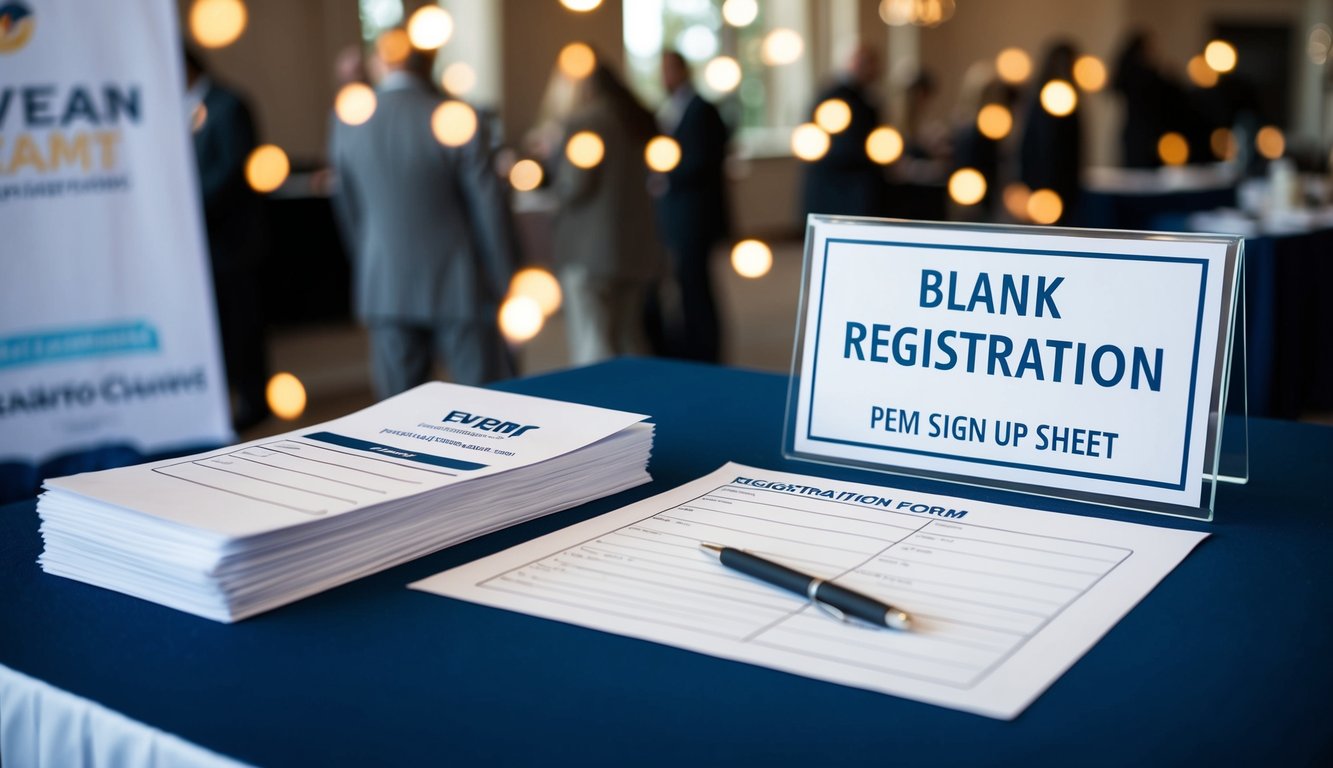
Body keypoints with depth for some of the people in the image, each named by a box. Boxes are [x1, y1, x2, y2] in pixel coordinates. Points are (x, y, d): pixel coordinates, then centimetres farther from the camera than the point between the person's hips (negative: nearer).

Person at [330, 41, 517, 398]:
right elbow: (488, 209, -8)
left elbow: (350, 216, 10)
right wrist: (506, 284, 1)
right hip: (457, 288, -3)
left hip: (385, 291, 3)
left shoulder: (349, 132, 1)